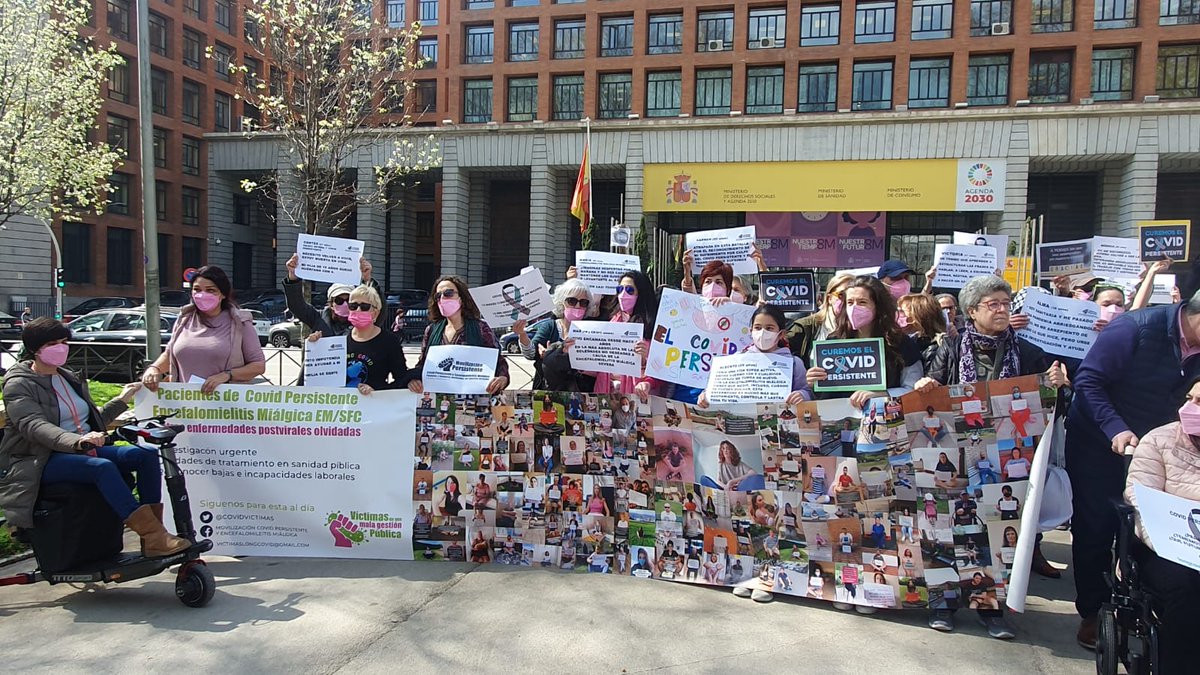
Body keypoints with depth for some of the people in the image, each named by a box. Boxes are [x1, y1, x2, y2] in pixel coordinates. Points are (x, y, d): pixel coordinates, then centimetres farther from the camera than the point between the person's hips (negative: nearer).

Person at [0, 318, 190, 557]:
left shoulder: (69, 378, 19)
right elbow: (34, 426, -24)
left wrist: (121, 400, 21)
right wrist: (77, 441, -41)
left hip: (85, 450, 7)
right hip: (42, 461, -7)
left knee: (147, 454, -17)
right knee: (103, 466, -37)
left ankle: (153, 532, -24)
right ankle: (153, 537, -42)